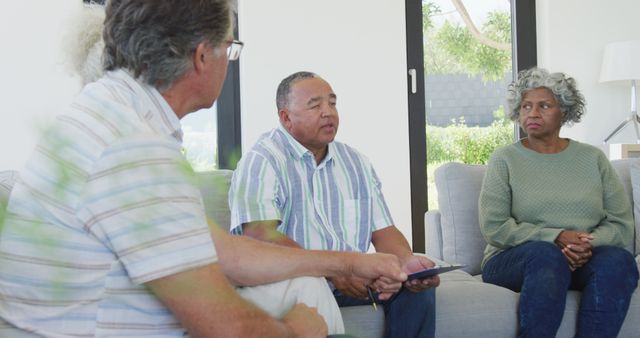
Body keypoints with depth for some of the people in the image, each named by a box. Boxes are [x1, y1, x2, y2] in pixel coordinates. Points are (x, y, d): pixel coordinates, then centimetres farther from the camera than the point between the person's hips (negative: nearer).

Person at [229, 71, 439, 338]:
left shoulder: (356, 162, 13)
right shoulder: (262, 160, -8)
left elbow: (383, 230, 9)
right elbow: (260, 235, -21)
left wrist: (408, 262, -15)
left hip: (352, 281, 6)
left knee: (418, 287, -14)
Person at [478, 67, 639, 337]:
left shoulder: (593, 158, 12)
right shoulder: (504, 160, 4)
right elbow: (493, 226, -7)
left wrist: (590, 244, -16)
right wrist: (556, 238, -17)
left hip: (585, 262, 3)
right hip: (514, 260, -2)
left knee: (618, 260, -29)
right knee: (546, 254, -36)